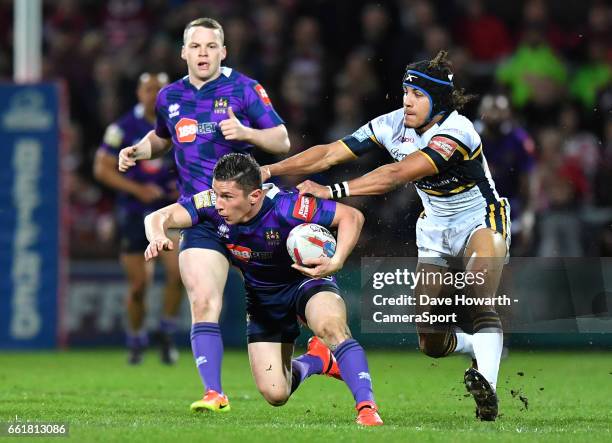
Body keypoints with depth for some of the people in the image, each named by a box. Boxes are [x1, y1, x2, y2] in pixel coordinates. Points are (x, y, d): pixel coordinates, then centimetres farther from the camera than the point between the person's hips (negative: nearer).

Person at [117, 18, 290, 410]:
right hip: (200, 217, 3)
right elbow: (162, 137, 32)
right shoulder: (170, 97, 11)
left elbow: (283, 141, -2)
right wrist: (138, 151, 12)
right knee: (203, 303, -11)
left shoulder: (243, 89, -2)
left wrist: (246, 132, -20)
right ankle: (214, 393, -13)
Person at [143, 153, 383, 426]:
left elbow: (352, 216, -26)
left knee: (331, 325, -40)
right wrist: (157, 237, -40)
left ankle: (366, 406, -31)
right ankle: (317, 360, 29)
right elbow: (158, 217, -16)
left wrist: (336, 262, -41)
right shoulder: (211, 204, -23)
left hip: (305, 278, -4)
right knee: (275, 395, -3)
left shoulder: (286, 207, -33)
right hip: (262, 298, 4)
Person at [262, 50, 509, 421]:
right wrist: (271, 170, -22)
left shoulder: (454, 133, -29)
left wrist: (332, 191, -43)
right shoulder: (395, 125, -10)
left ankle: (487, 382, -44)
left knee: (480, 305, -33)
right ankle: (487, 347, 29)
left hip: (481, 225, -6)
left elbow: (396, 176, -39)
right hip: (435, 234, 6)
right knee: (431, 342, 1)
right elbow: (331, 154, -11)